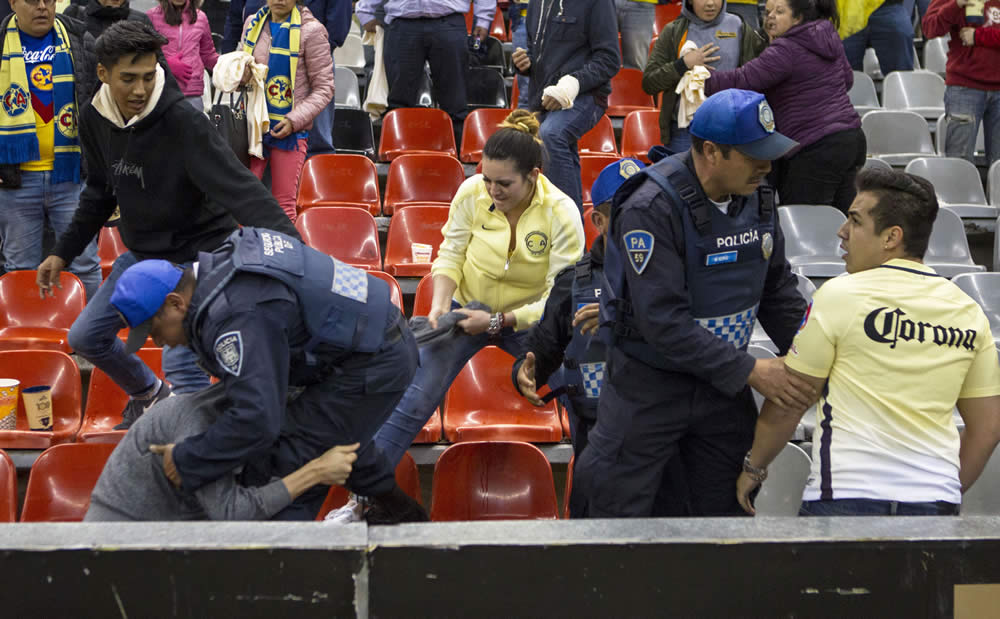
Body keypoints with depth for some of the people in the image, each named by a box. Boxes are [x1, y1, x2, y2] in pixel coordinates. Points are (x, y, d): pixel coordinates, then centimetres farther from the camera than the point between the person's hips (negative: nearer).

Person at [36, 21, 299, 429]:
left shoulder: (184, 123, -26)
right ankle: (147, 394, 44)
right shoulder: (95, 120, -5)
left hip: (197, 256, -7)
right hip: (141, 253, 7)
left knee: (181, 364, -20)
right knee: (86, 337, 17)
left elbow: (240, 188, -35)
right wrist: (64, 252, 13)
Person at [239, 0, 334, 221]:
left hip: (289, 130, -4)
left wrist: (294, 121, -16)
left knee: (284, 203, 0)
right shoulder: (253, 23, 9)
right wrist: (242, 76, 0)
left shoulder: (310, 30, -7)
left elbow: (324, 88, -6)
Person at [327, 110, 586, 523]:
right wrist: (440, 303, -23)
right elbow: (450, 255, -5)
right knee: (413, 401, -13)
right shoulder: (471, 192, -16)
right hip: (466, 309, 1)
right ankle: (360, 499, -6)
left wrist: (497, 321, -26)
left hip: (528, 318, -1)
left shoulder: (562, 214, -21)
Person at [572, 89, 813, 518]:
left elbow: (777, 290, 11)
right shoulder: (650, 209, -24)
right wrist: (749, 371, -27)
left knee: (727, 511, 12)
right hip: (649, 384, -6)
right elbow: (663, 321, -28)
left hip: (723, 382, 6)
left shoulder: (755, 198, -1)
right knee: (615, 513, 0)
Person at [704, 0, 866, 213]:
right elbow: (847, 79, 26)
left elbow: (742, 80, -17)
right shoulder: (830, 38, 13)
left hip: (818, 148, -9)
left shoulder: (786, 50, -14)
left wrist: (702, 80, -9)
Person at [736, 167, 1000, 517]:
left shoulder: (840, 295, -6)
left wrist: (753, 467, 13)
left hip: (847, 495, -5)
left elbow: (787, 405, -1)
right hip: (935, 501, 5)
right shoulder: (969, 312, 8)